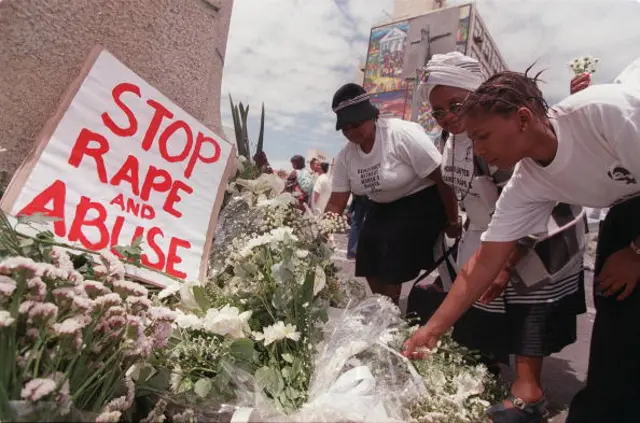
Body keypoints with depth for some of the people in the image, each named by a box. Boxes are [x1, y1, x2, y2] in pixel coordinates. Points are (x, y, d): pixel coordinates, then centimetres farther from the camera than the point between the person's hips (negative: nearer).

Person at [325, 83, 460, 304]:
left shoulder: (403, 134, -25)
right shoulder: (345, 156, -5)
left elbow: (442, 178, -20)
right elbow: (336, 203, -3)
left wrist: (452, 221, -12)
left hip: (421, 205, -6)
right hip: (383, 209, 7)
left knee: (392, 272, -11)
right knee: (371, 267, 6)